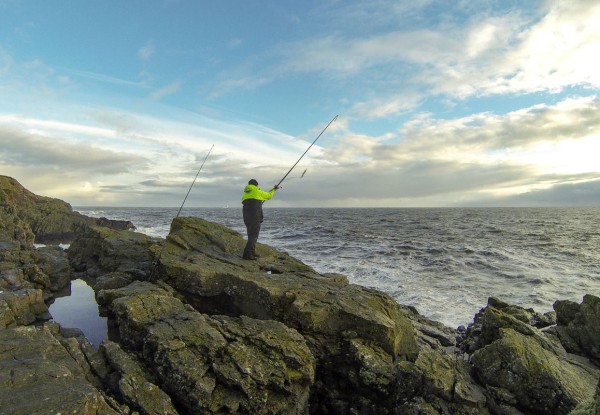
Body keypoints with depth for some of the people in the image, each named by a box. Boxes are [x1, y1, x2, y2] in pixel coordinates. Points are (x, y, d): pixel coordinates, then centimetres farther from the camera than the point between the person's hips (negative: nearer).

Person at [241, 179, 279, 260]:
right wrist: (273, 190, 33)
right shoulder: (257, 192, -1)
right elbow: (268, 195, 13)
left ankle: (252, 252, 27)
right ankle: (247, 254, -14)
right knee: (253, 236, -7)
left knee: (251, 235, 18)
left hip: (246, 218, 7)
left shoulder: (245, 194, 15)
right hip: (255, 218, -7)